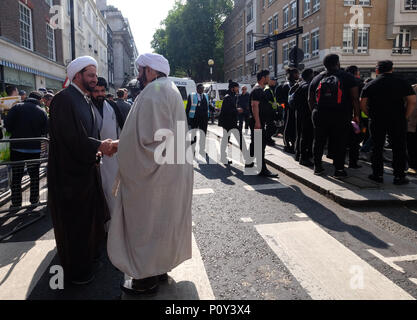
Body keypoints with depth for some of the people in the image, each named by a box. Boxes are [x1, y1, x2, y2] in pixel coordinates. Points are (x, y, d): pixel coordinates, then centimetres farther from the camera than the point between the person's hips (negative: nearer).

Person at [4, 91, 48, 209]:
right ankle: (34, 200, 20)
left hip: (17, 147, 0)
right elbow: (45, 131, -3)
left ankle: (16, 203, 12)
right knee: (34, 176, 14)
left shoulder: (17, 107, -5)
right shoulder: (42, 112, -3)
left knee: (16, 177, 8)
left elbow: (7, 124, -10)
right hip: (35, 149, 1)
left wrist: (15, 133, 8)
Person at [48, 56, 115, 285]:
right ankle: (76, 272, 22)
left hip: (87, 170, 9)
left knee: (89, 217, 22)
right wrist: (99, 146, -19)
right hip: (70, 173, -9)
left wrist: (100, 147, -2)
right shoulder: (64, 99, -18)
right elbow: (70, 138, -26)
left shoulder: (85, 100, 11)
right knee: (74, 224, 5)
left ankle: (89, 255, 43)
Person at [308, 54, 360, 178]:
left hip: (320, 115, 3)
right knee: (339, 143, 3)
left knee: (319, 141, 13)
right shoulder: (347, 77, -1)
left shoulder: (316, 79, 7)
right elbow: (355, 98, -5)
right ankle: (339, 169, 4)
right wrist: (356, 115, 0)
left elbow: (310, 100, 9)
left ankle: (317, 167, 20)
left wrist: (314, 112, 18)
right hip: (341, 116, -3)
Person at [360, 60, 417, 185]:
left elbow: (362, 104, -3)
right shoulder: (402, 83, 2)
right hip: (398, 121, 0)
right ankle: (399, 176, 8)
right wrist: (405, 117, 3)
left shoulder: (370, 85, 3)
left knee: (377, 148, 10)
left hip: (377, 121, 1)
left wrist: (372, 116, 8)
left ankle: (377, 174, 13)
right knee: (399, 149, 7)